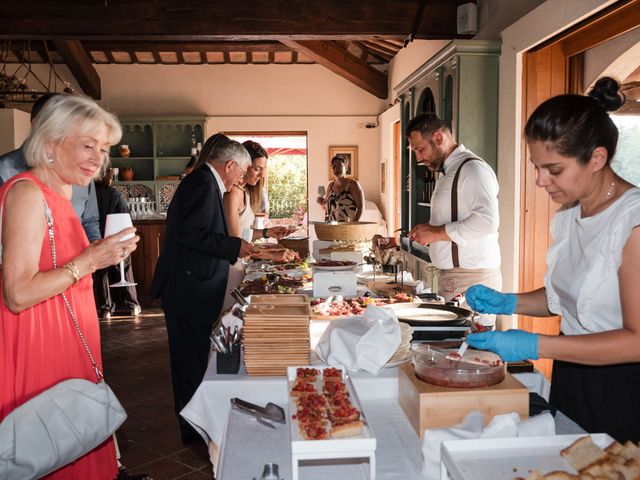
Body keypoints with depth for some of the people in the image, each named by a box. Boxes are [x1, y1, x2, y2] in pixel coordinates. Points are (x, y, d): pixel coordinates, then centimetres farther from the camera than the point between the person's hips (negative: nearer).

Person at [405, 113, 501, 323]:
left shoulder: (473, 168, -12)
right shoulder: (447, 172, 19)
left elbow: (486, 221, -25)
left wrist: (438, 232, -19)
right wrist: (429, 231, 8)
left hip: (472, 280, -9)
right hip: (449, 278, 9)